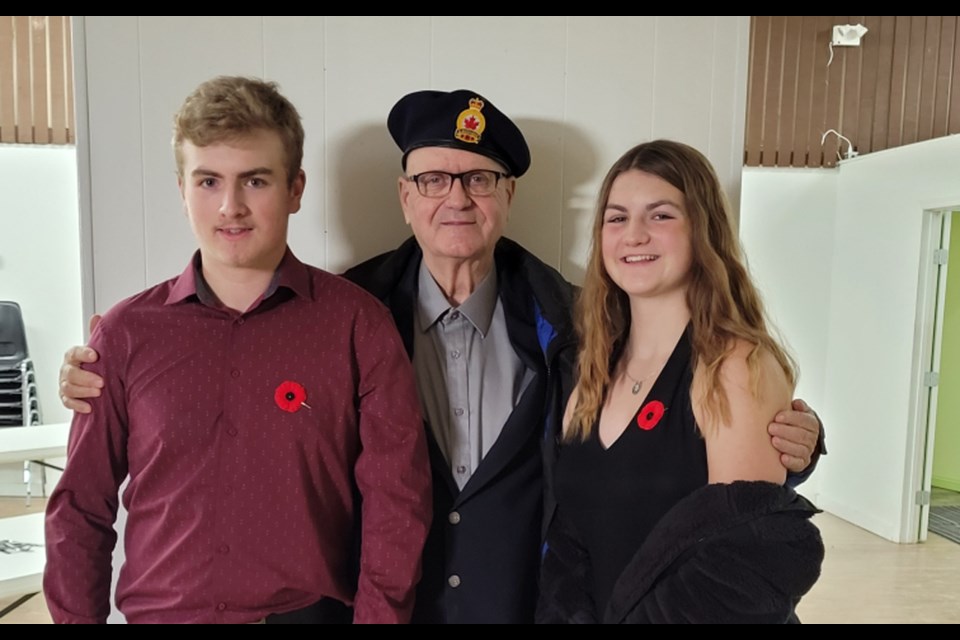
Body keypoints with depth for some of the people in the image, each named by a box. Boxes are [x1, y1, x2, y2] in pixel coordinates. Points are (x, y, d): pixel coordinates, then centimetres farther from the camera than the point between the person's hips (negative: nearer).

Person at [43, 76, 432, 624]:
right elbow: (82, 506, 3)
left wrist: (376, 613, -14)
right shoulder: (127, 332, -3)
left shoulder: (357, 324, -11)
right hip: (158, 610, 3)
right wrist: (77, 617, 1)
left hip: (311, 610, -2)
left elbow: (395, 501, -10)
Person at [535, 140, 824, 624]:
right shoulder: (594, 374, -2)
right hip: (591, 612, 6)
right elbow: (566, 540, 2)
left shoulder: (739, 367, -21)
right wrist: (563, 613, -11)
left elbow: (744, 574, -22)